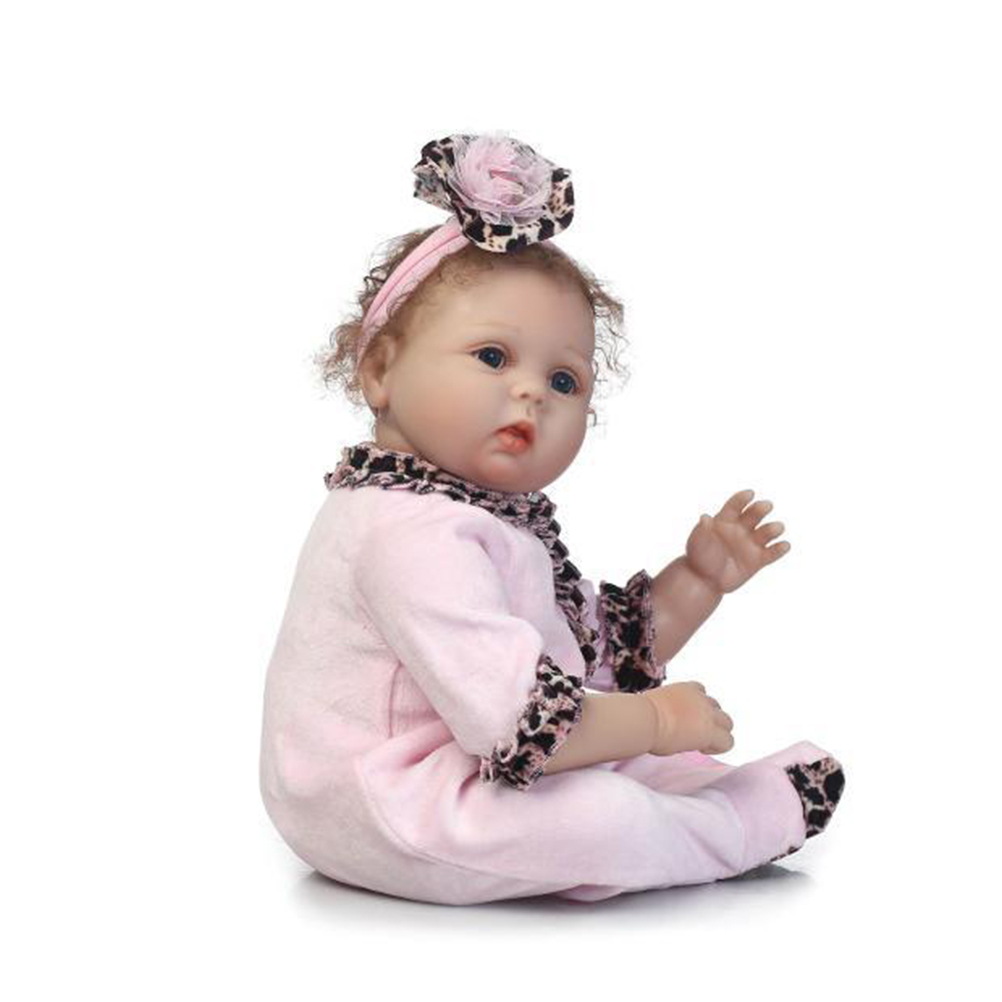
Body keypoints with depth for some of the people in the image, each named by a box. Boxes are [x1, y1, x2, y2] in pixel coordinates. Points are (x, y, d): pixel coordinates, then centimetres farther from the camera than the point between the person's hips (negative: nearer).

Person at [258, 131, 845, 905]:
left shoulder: (503, 521, 9)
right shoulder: (412, 533, -26)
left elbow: (610, 654, 19)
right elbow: (518, 720, -32)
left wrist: (697, 578, 7)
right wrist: (656, 720, -18)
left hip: (466, 776, 12)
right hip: (378, 814, -12)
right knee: (600, 816, -27)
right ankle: (755, 820, -4)